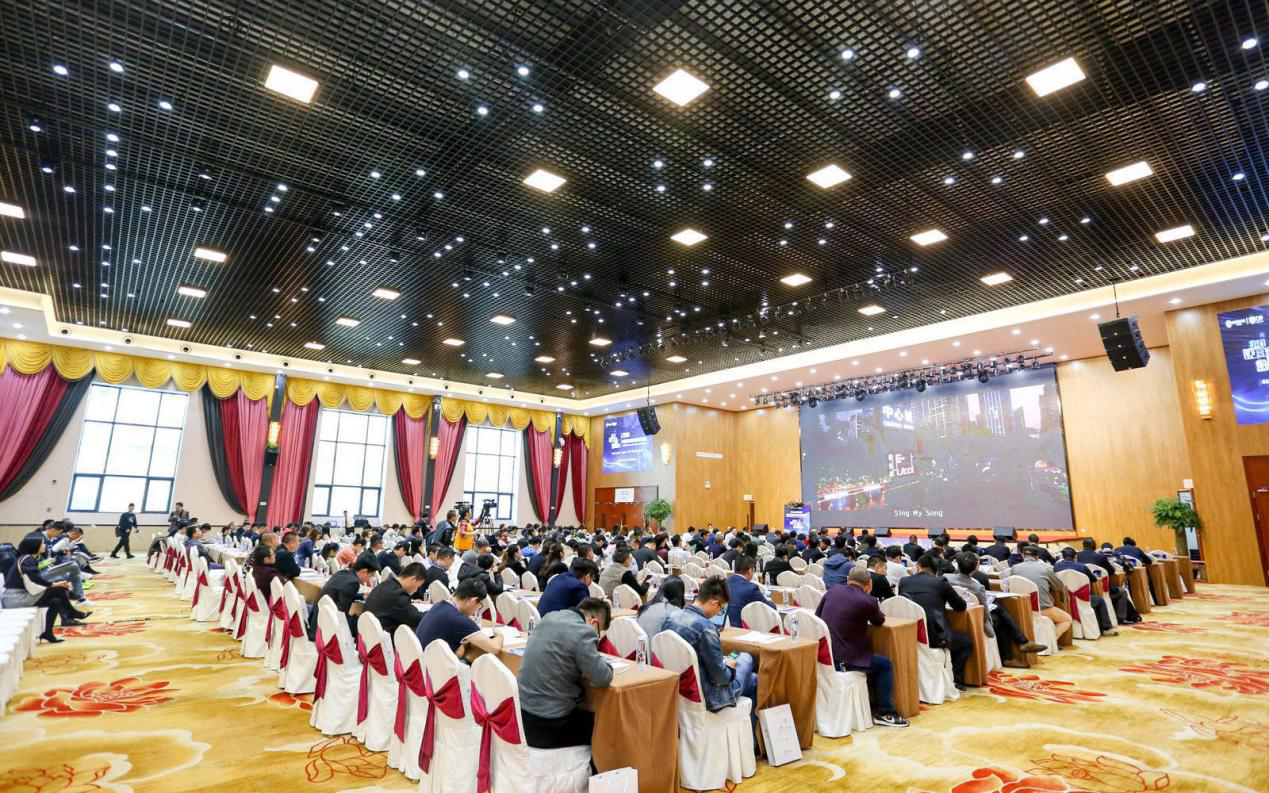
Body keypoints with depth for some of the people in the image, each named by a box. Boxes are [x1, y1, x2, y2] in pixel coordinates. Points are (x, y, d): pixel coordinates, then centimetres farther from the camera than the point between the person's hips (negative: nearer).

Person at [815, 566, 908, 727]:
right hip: (841, 659, -7)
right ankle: (885, 713, 22)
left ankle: (873, 704, 41)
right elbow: (879, 621, 10)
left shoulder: (833, 590, 3)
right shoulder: (867, 601, -12)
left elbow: (817, 615, 12)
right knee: (885, 665, 15)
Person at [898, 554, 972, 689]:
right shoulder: (940, 582, -1)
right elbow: (961, 606, 10)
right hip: (934, 635, -4)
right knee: (967, 642, 25)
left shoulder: (904, 581, 8)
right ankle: (955, 679, 19)